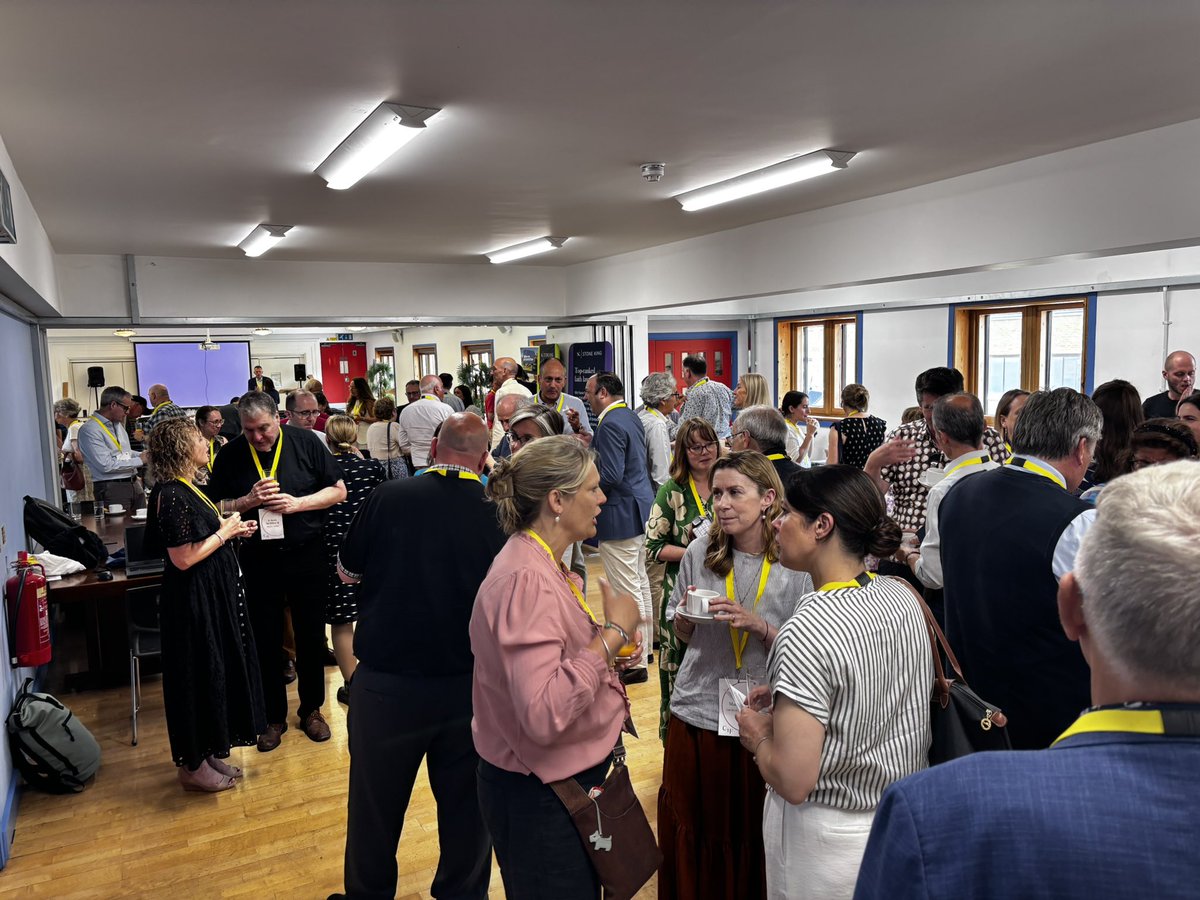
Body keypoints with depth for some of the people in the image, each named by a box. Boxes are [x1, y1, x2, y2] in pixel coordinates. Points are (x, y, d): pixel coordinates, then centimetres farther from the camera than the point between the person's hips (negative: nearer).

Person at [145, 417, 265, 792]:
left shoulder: (187, 489, 9)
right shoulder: (172, 495, -21)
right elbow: (183, 558, -25)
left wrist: (232, 531, 5)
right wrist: (223, 533, -15)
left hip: (213, 595, 10)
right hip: (193, 601, -10)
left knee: (219, 671, 17)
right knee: (199, 676, 3)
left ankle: (209, 753, 31)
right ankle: (193, 765, 19)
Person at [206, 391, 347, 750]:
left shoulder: (305, 442, -6)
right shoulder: (231, 454, -3)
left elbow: (338, 491, -3)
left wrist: (297, 503, -17)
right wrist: (249, 500, -16)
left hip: (306, 555, 0)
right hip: (259, 559, 1)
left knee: (311, 636, 10)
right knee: (266, 640, 10)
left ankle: (311, 709, 29)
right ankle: (274, 716, 27)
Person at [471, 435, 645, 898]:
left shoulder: (542, 564, 3)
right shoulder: (526, 580, -28)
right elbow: (543, 715, -36)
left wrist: (609, 646, -3)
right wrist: (611, 633, -29)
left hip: (572, 776, 9)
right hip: (540, 795, -9)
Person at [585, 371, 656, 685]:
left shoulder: (610, 425, -20)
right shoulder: (631, 416, 11)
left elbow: (610, 476, -26)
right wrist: (591, 447, 12)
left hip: (620, 516, -10)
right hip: (640, 508, 10)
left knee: (627, 590, -2)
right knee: (639, 581, 21)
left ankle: (635, 663, 6)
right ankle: (644, 642, 35)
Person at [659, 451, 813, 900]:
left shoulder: (796, 564, -9)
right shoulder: (700, 553, -2)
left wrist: (758, 625, -20)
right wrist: (686, 614, -12)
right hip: (697, 715, 2)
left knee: (751, 834, 12)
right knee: (691, 832, 12)